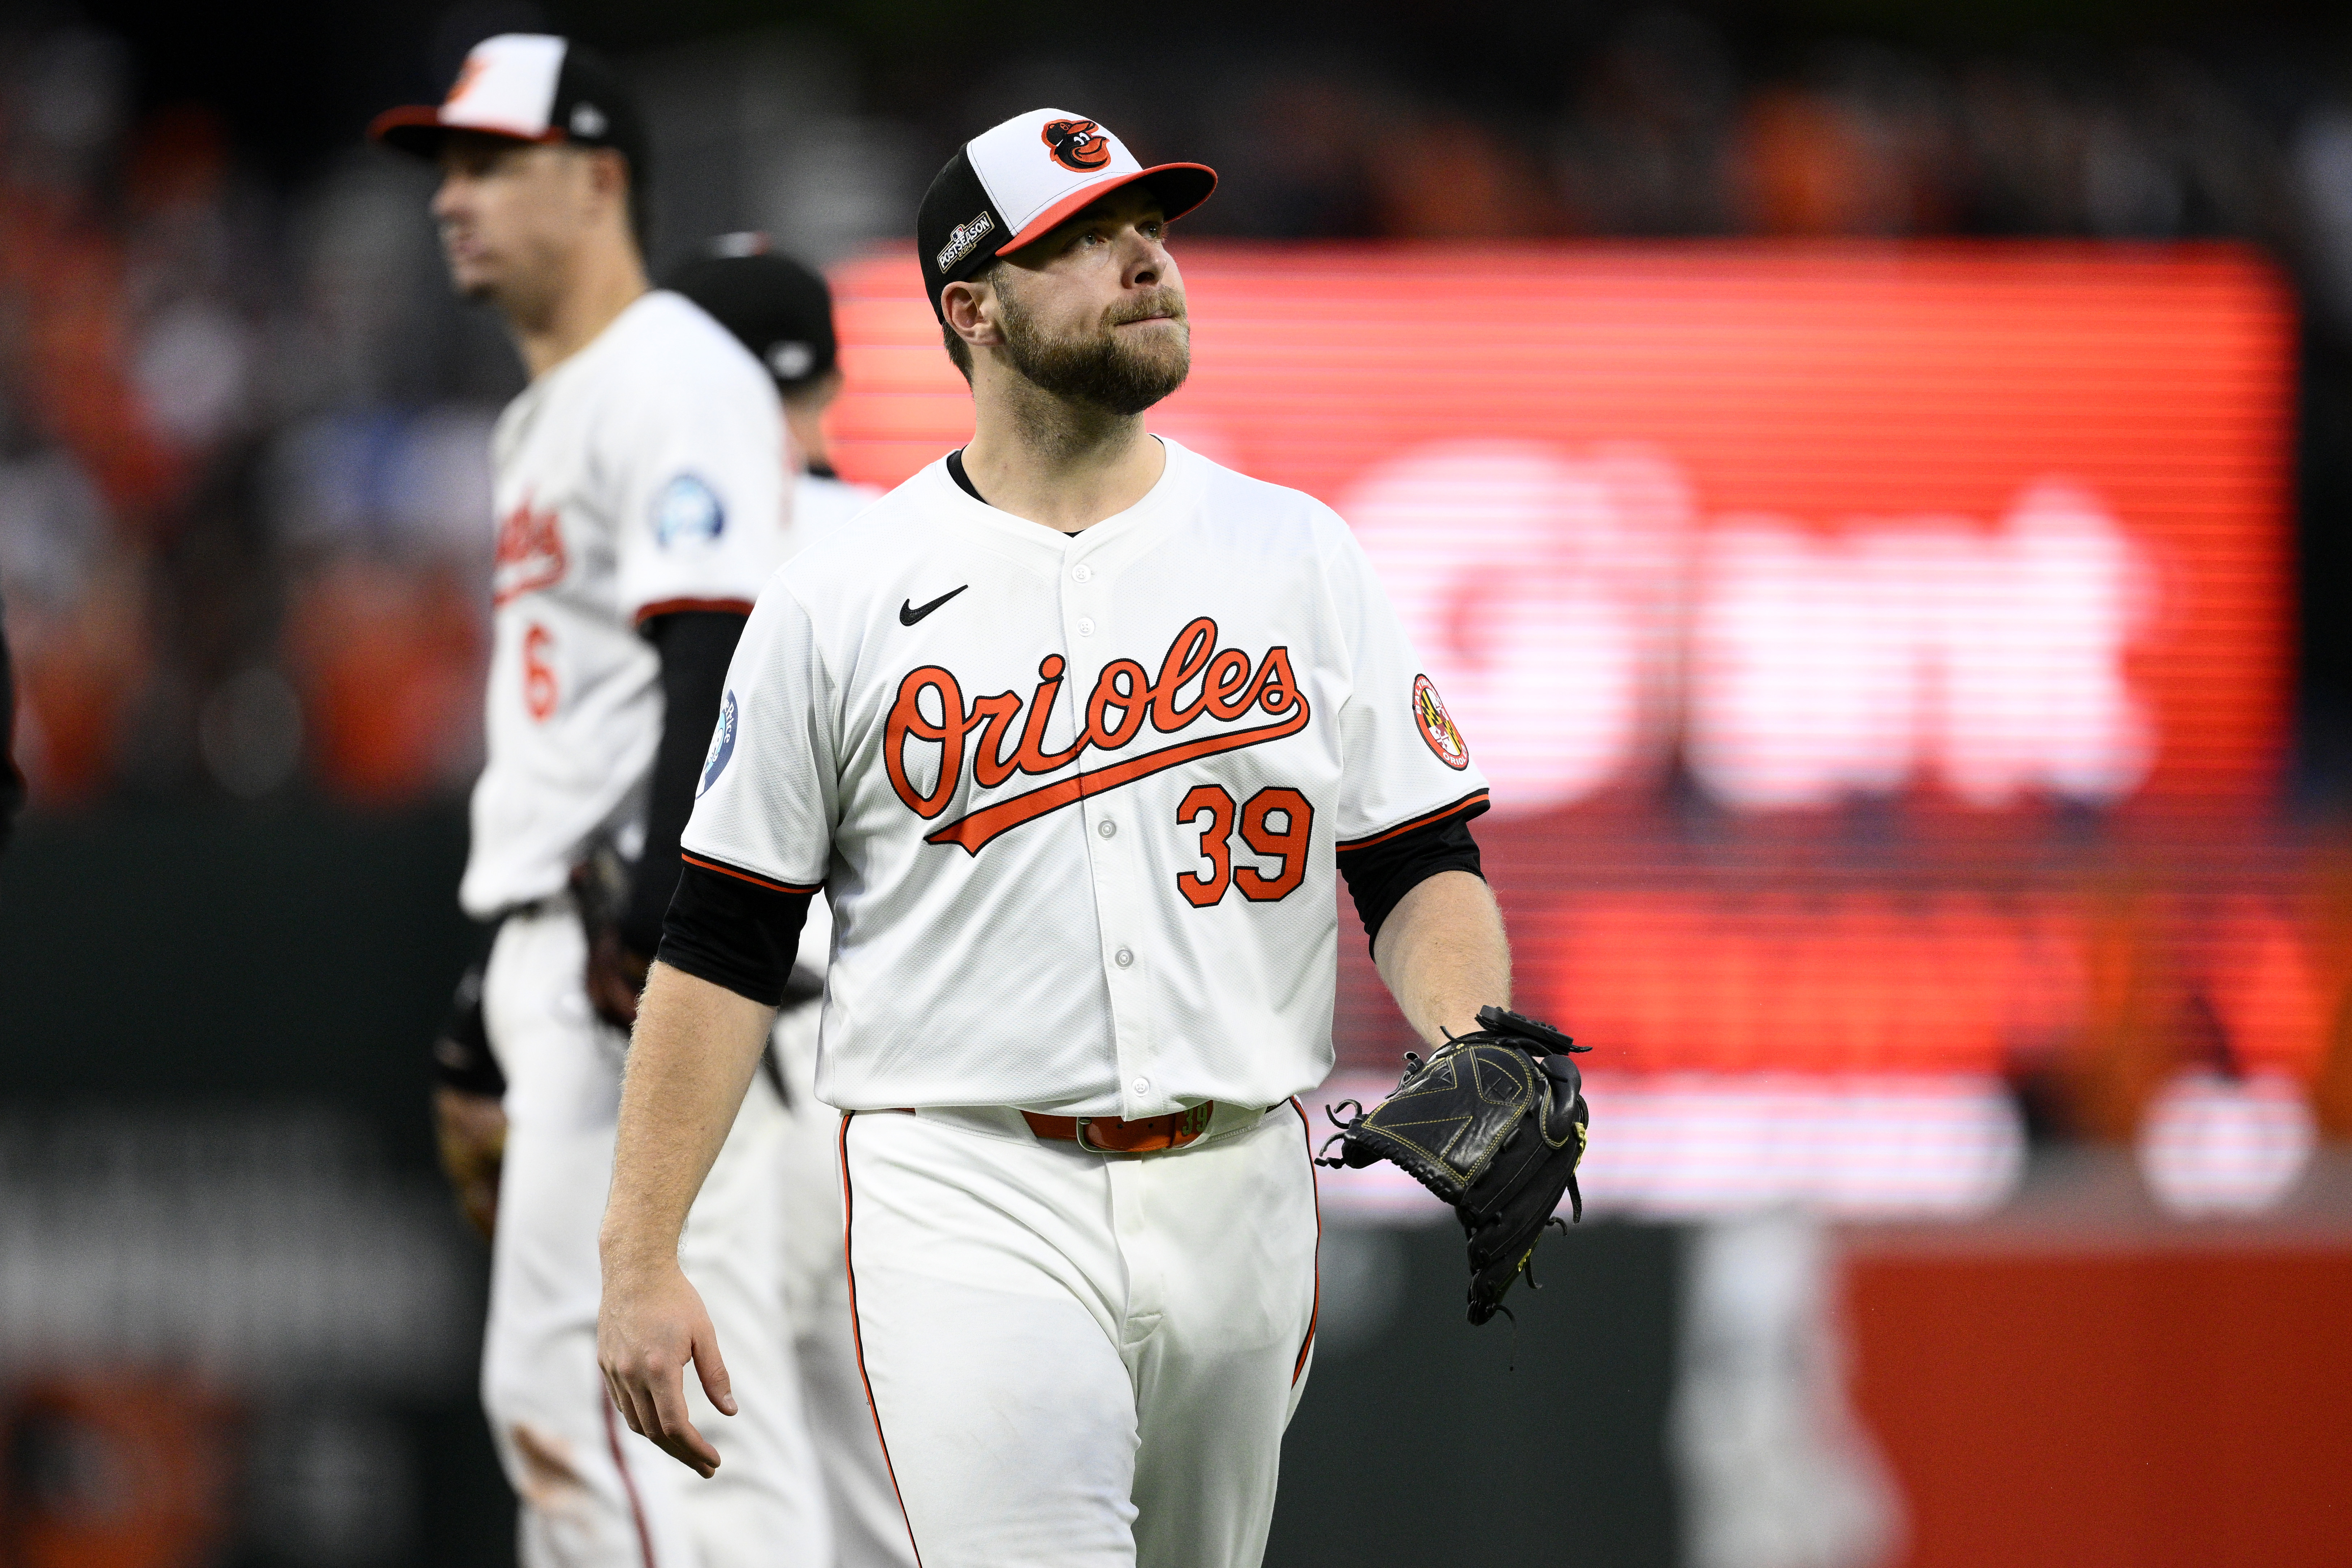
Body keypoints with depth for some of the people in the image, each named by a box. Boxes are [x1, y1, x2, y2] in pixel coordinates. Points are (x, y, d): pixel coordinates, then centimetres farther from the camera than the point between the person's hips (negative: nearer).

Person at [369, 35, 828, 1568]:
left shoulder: (676, 378, -8)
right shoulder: (546, 419, 24)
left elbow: (712, 668, -20)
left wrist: (657, 924, -30)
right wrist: (487, 1029, 26)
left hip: (652, 956, -11)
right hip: (563, 958, 11)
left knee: (610, 1373, -16)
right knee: (552, 1390, 8)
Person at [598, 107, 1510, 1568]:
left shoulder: (1299, 558, 8)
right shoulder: (841, 601, 1)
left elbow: (1421, 860, 7)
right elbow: (723, 949, 2)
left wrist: (1476, 1055, -15)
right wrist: (641, 1263, -4)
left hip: (1239, 1202, 4)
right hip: (970, 1211, -4)